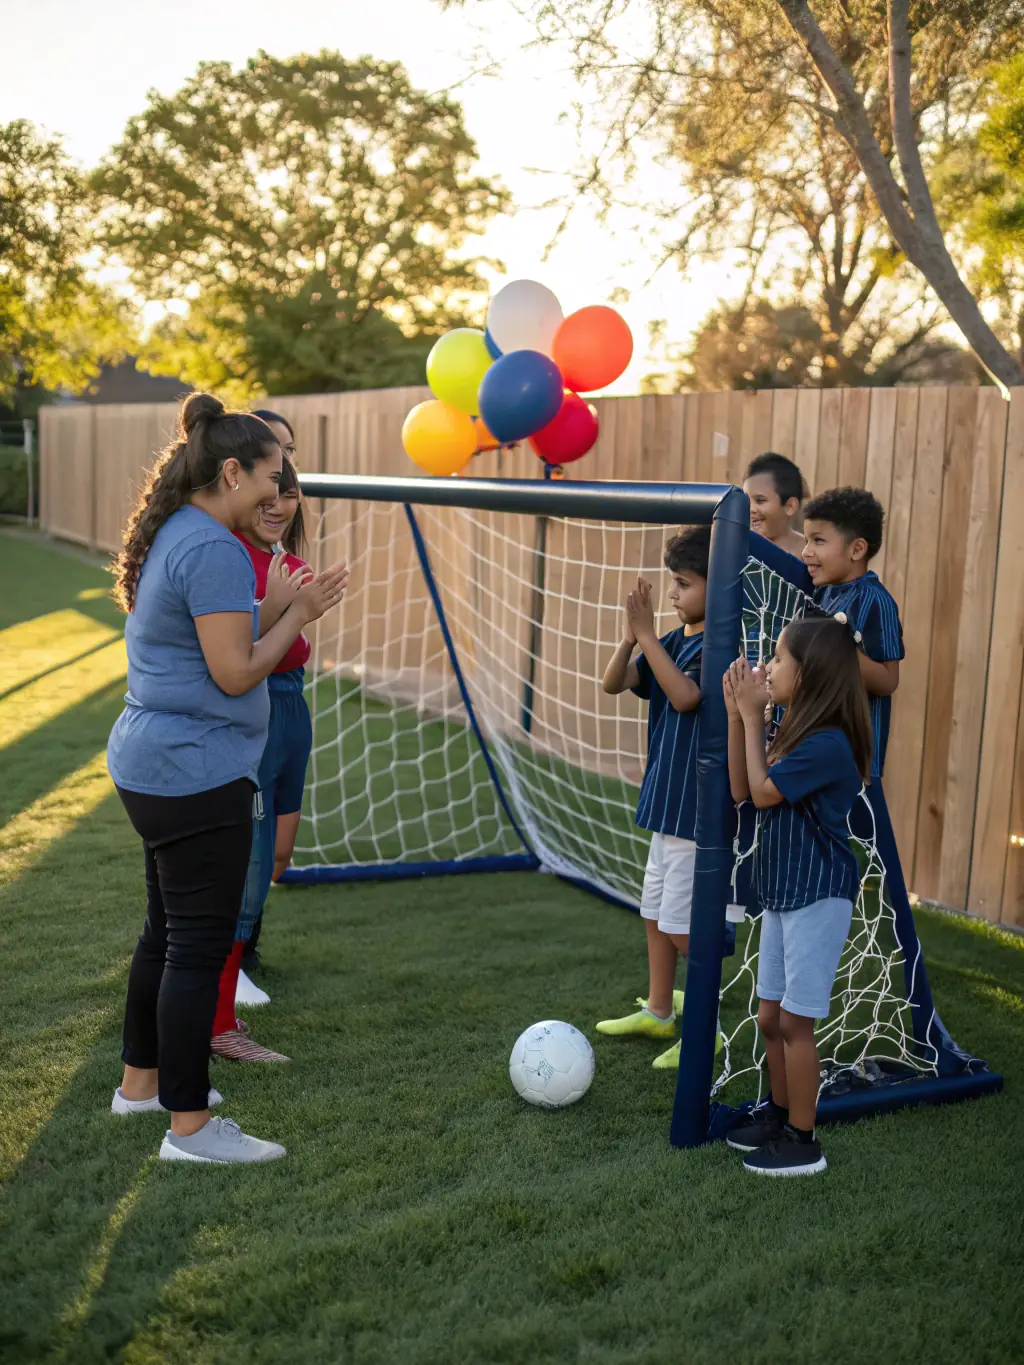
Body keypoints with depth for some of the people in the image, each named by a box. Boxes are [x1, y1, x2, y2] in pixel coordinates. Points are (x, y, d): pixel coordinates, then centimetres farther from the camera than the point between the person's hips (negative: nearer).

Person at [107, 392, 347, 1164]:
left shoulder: (170, 537, 13)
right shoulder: (214, 549, -18)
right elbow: (234, 673, -20)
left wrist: (277, 604, 9)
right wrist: (298, 614, -9)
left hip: (152, 765, 10)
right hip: (198, 774, -10)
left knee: (167, 932, 20)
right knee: (200, 947, -3)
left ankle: (143, 1082, 34)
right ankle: (190, 1127, 7)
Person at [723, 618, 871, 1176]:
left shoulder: (828, 743, -22)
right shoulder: (795, 731, 6)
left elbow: (762, 791, -19)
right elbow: (741, 790, 6)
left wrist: (753, 716, -13)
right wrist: (738, 717, -1)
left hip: (818, 897, -9)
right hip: (783, 894, 9)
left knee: (794, 1021, -1)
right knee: (770, 1017, 17)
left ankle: (801, 1141, 12)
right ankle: (778, 1113, 34)